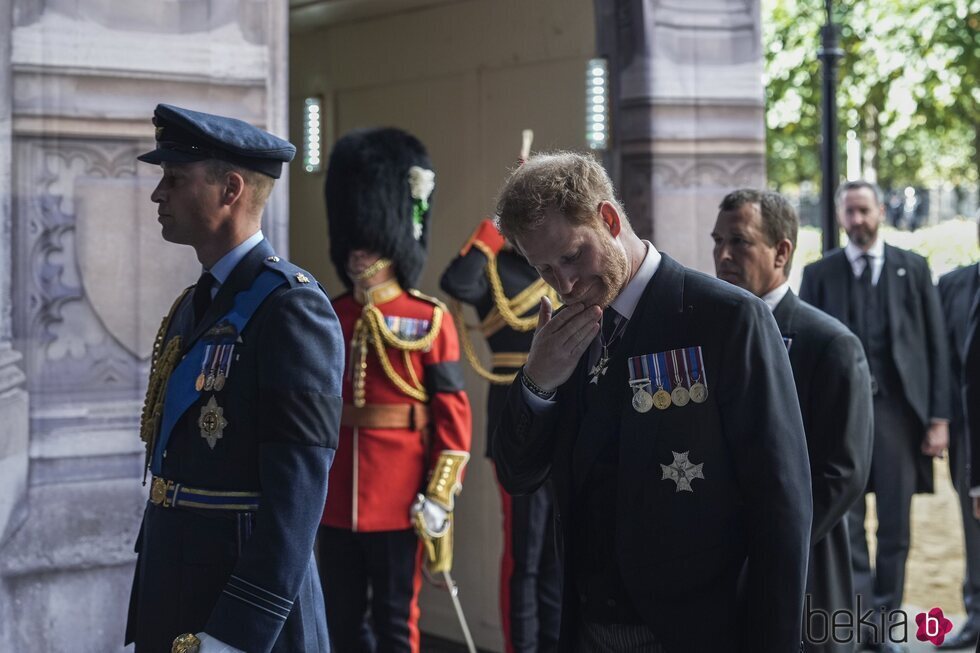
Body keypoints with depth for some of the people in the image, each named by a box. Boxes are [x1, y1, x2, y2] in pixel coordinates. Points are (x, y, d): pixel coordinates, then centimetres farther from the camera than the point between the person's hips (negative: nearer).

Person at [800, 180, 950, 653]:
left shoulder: (912, 268, 8)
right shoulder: (819, 274, 7)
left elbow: (936, 345, 5)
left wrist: (939, 417, -1)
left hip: (898, 409, 1)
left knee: (895, 526, 6)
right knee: (845, 522, -4)